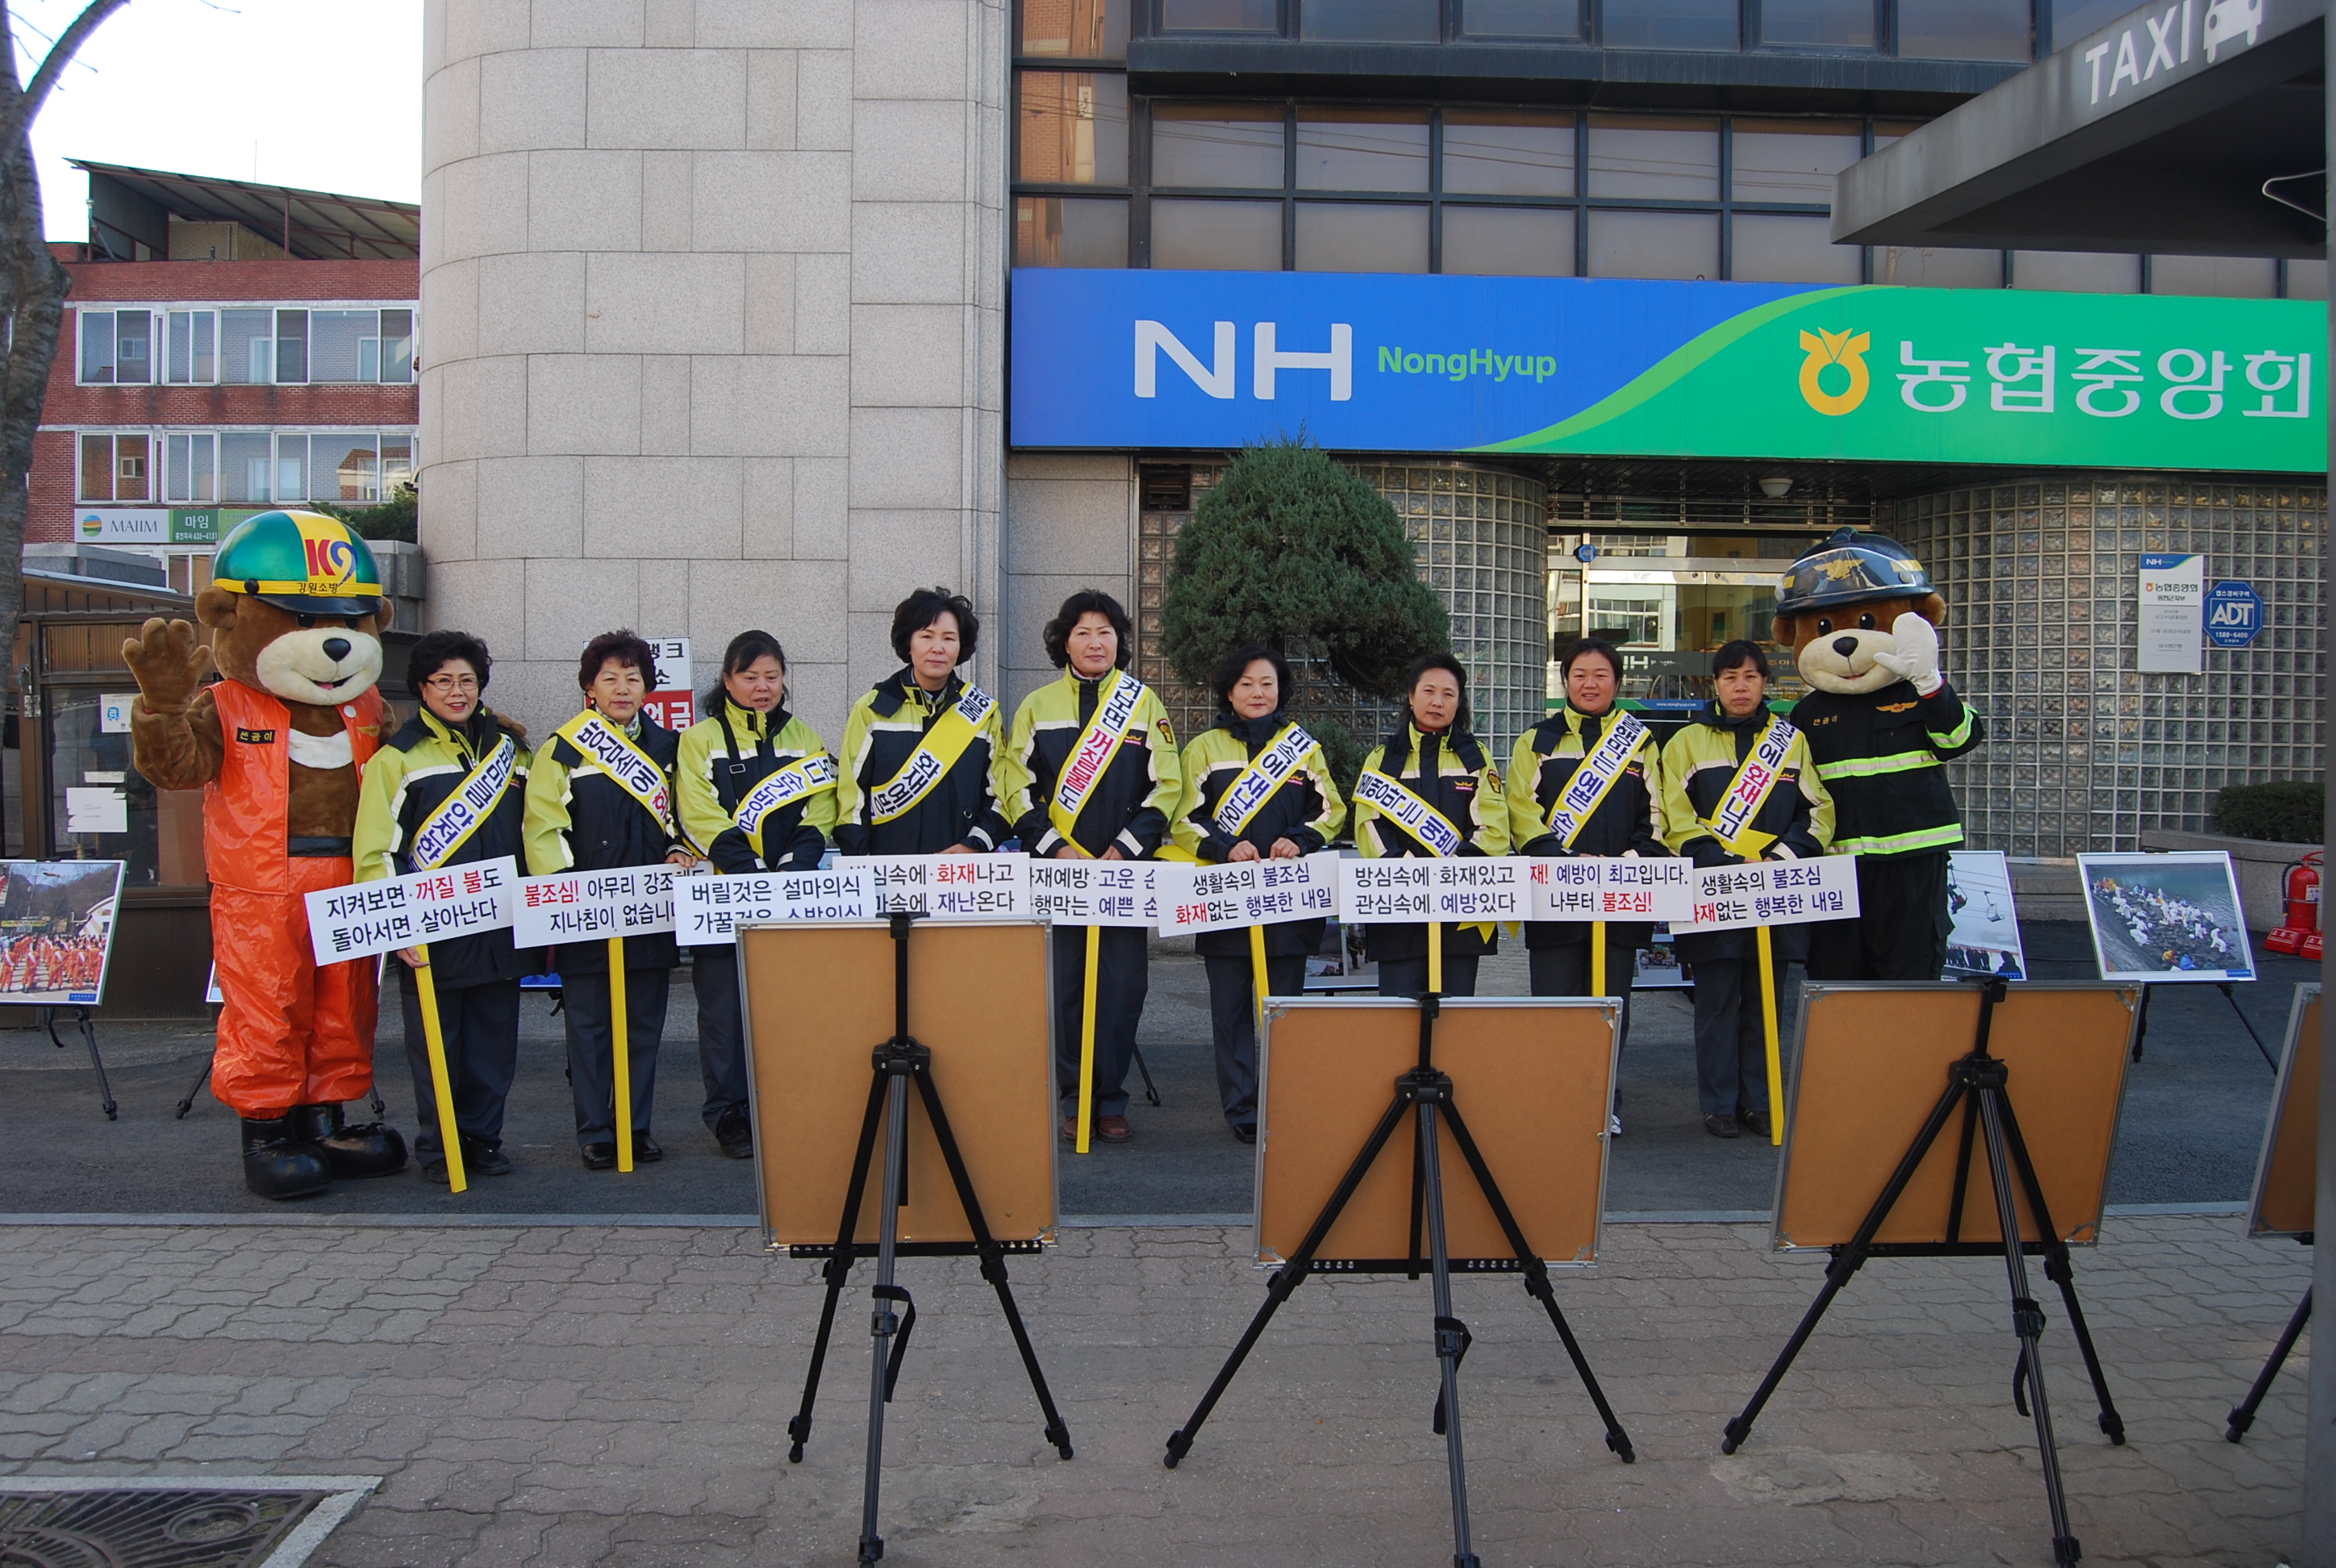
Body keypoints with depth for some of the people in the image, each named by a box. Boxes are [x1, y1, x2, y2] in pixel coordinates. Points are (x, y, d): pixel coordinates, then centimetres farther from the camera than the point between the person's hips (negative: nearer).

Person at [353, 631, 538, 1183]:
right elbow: (376, 852, -7)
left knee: (494, 1043, 9)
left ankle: (483, 1137, 22)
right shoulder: (398, 758, -1)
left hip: (501, 931, 4)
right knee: (436, 1045, 4)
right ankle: (438, 1146, 17)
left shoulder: (510, 750, 13)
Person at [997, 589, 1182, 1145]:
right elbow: (1016, 786, 3)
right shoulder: (1037, 706, 9)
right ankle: (1073, 1098, 10)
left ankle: (1112, 1100, 10)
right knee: (1065, 984, 1)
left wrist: (1125, 849, -8)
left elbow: (1166, 786, 3)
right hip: (1058, 869, 0)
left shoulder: (1144, 703, 8)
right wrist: (1055, 847, -9)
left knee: (1122, 985, 0)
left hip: (1126, 870, 0)